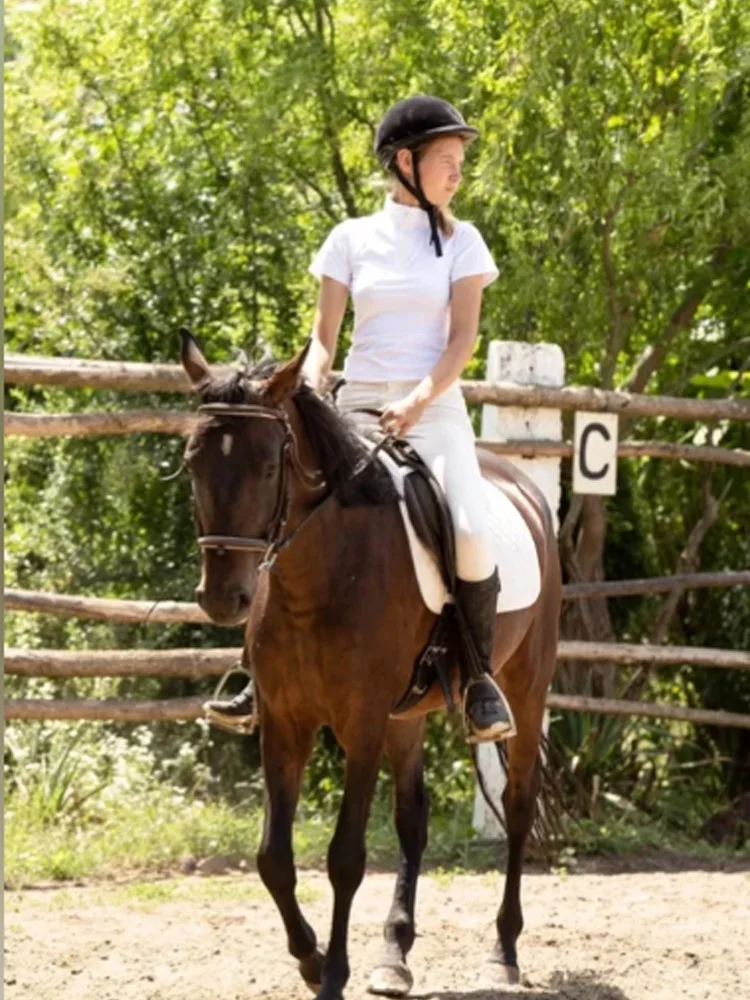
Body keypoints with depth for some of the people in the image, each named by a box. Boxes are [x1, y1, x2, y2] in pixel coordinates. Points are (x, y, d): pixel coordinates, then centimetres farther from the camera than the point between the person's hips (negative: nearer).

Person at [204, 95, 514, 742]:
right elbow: (324, 338, 7)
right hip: (357, 404, 2)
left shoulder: (460, 241, 7)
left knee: (470, 528, -28)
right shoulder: (351, 240, 8)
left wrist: (416, 403, -18)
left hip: (433, 408, -2)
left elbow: (464, 336, -2)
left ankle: (479, 675, -13)